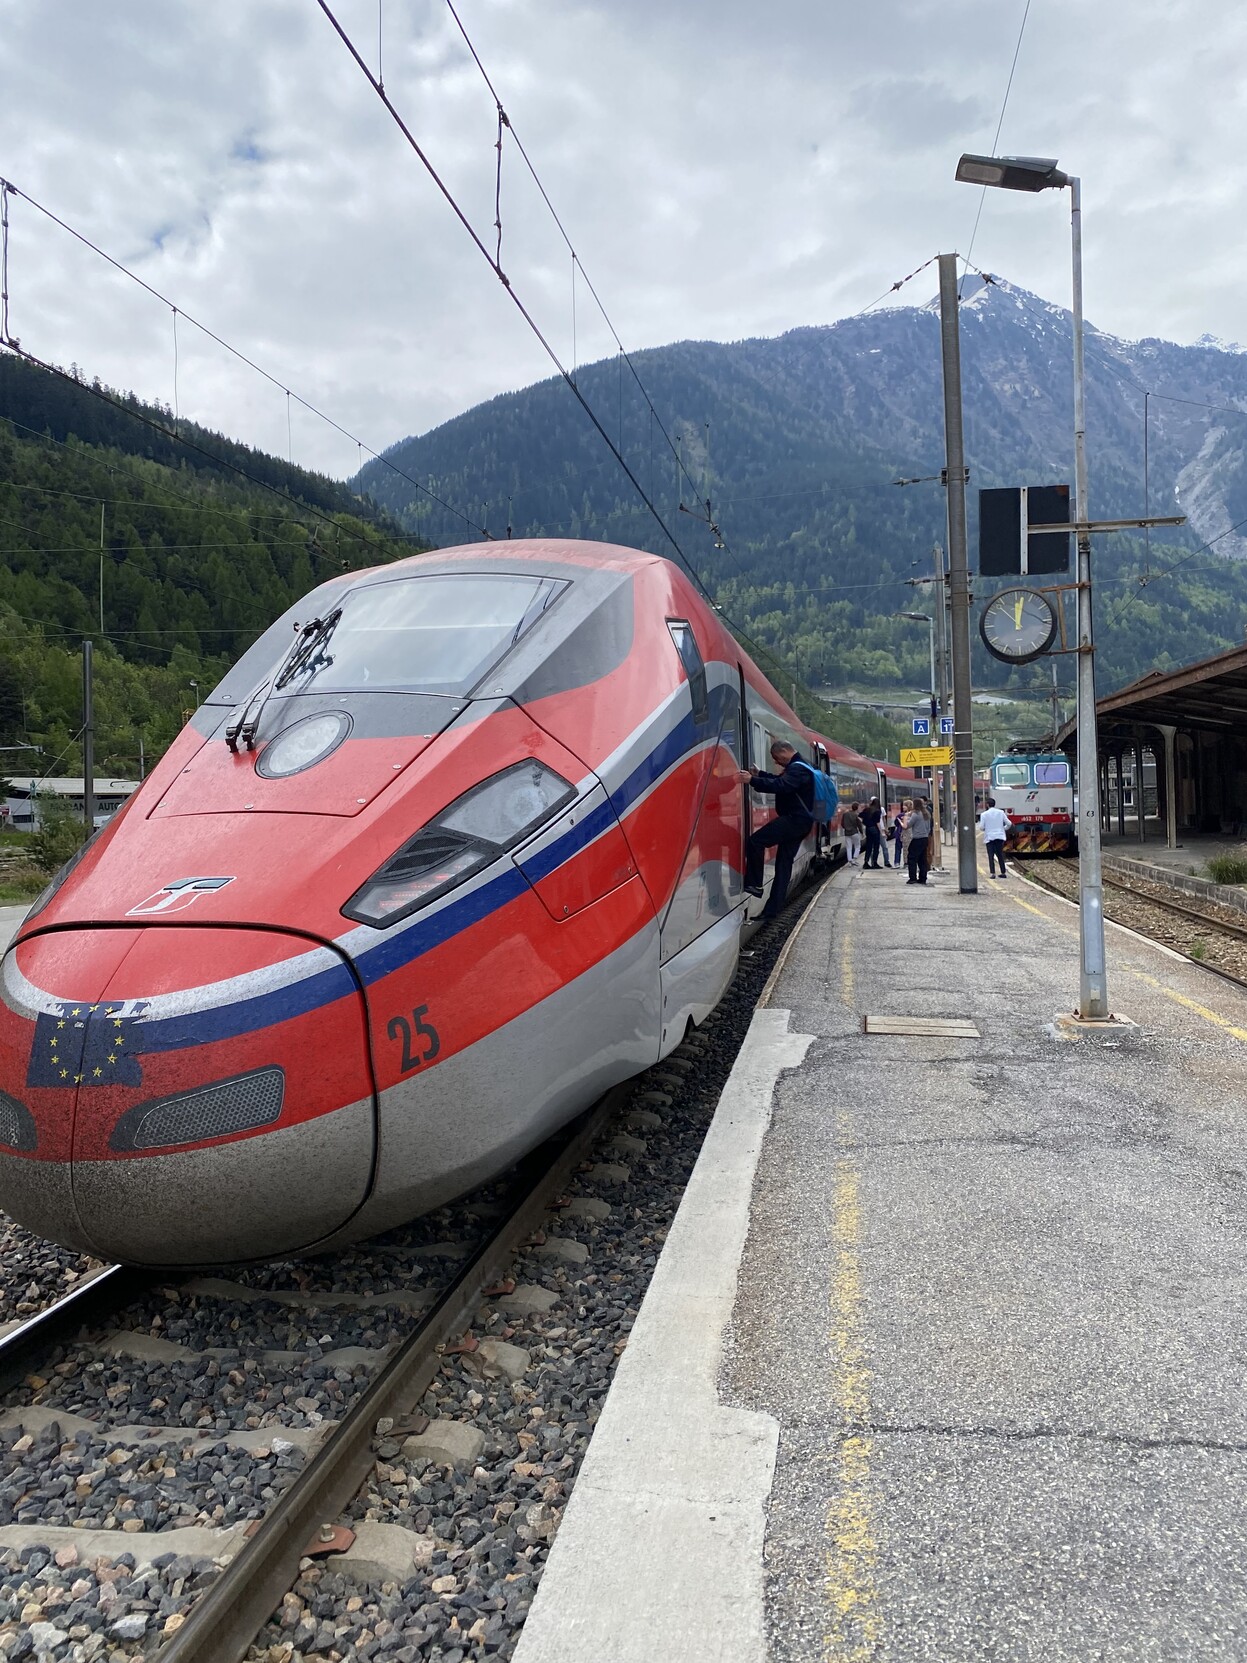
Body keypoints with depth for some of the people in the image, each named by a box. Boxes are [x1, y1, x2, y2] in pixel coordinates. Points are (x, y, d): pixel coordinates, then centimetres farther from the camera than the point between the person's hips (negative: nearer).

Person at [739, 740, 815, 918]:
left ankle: (754, 884, -10)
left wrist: (753, 780, -32)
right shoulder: (797, 767, 18)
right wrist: (760, 775, 19)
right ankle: (772, 909, 10)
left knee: (755, 841, -16)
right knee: (784, 863, 9)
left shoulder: (797, 769, -16)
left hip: (794, 820, -11)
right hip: (798, 822, 11)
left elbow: (780, 786, -31)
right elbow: (781, 781, 32)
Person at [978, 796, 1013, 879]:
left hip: (989, 837, -3)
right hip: (999, 836, 3)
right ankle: (1003, 873, 14)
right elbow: (1009, 823, 1)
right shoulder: (1001, 812, 1)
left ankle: (993, 873, -10)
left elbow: (981, 827, -8)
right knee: (1000, 855, 12)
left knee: (991, 856, -1)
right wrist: (1004, 829, 19)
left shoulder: (984, 814, -7)